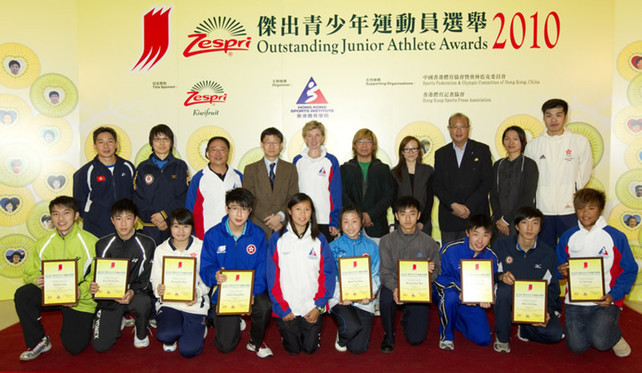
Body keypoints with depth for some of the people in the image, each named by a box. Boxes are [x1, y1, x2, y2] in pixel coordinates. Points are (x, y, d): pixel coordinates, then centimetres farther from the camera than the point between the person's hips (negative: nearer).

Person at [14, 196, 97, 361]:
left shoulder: (90, 242, -13)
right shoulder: (43, 243, -2)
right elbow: (30, 271, 5)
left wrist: (80, 291, -29)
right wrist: (36, 279, -19)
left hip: (81, 299, -3)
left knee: (74, 347, -6)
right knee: (22, 295, -24)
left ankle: (86, 323, 31)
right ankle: (38, 341, -3)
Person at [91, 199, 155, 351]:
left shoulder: (146, 244, -8)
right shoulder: (103, 245, -2)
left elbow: (146, 278, -7)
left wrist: (132, 292, -27)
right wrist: (93, 287, -21)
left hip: (136, 293, -1)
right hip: (109, 296, 2)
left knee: (143, 303, -39)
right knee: (100, 346, -10)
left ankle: (141, 333, -4)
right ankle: (118, 321, 24)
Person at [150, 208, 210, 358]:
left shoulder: (201, 247, 0)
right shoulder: (161, 250, 4)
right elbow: (155, 279, 5)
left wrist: (198, 292, -20)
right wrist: (159, 289, -18)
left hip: (195, 302, -1)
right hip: (168, 302, 1)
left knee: (189, 350, -13)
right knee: (165, 336, -28)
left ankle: (199, 326, 22)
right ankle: (172, 338, 12)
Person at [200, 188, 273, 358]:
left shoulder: (258, 234, -4)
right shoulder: (213, 235, -6)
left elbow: (262, 267, -7)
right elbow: (206, 268, -6)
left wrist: (253, 291, -22)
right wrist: (216, 276, -29)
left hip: (252, 289, 0)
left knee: (265, 306, -34)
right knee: (225, 346, -6)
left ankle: (256, 341, 1)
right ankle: (234, 322, 33)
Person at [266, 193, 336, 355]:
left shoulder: (319, 239, 2)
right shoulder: (277, 239, -3)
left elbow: (328, 273, -1)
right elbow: (272, 276, -4)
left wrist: (319, 306, -9)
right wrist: (282, 308, -9)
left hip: (312, 307, 1)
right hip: (287, 307, -1)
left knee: (310, 348, 6)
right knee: (292, 349, 6)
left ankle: (315, 329, 37)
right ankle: (284, 329, 37)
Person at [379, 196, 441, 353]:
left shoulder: (429, 243, 2)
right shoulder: (387, 241, -1)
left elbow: (437, 271, 5)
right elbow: (385, 272, -6)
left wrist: (431, 270, -21)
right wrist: (394, 288, -27)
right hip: (394, 287, -1)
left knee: (416, 339, -8)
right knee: (386, 298, -37)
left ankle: (407, 319, 32)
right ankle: (388, 335, -4)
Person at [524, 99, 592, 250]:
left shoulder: (580, 141, 2)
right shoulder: (533, 144, 5)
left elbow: (584, 173, 7)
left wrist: (571, 192, 4)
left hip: (570, 210, -1)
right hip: (542, 210, 1)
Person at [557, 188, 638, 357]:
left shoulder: (616, 237, -2)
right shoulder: (568, 237, 6)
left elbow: (630, 271, 1)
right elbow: (560, 266, 14)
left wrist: (614, 295, -12)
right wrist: (562, 271, -11)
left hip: (606, 301, -2)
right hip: (575, 300, 2)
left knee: (600, 341, -23)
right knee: (577, 346, -9)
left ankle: (616, 337, 14)